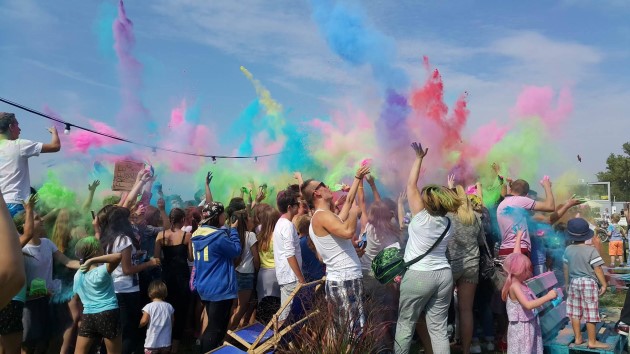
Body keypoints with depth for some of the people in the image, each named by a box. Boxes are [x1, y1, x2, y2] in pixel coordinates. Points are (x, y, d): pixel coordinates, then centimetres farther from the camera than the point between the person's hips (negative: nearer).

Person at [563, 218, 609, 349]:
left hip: (574, 283, 5)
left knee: (575, 312, 11)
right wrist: (604, 284, -3)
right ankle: (592, 342, 10)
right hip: (589, 283, -5)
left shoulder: (568, 250, -1)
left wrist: (567, 283, 20)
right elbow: (597, 269, -14)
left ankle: (578, 338, 21)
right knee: (590, 314, 3)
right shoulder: (591, 250, -16)